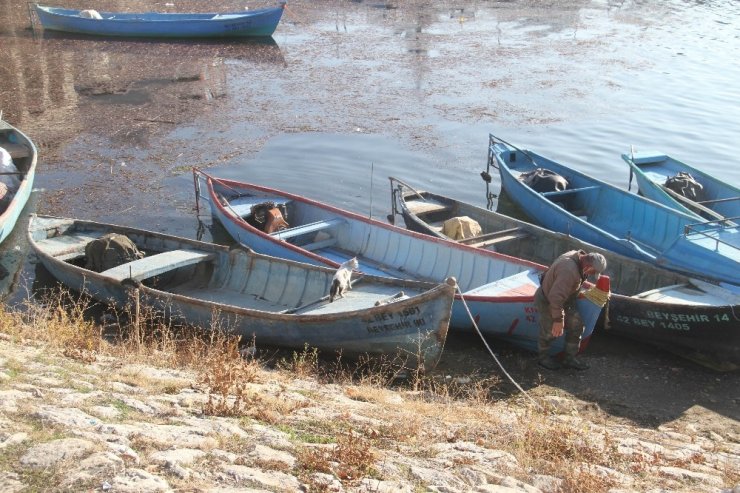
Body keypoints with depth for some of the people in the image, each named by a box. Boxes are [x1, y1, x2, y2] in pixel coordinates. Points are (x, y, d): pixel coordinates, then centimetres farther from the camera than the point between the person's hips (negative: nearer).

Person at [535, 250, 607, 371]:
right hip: (548, 302, -9)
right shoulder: (569, 271, -41)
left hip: (564, 299, 9)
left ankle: (570, 358, 24)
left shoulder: (577, 256, -11)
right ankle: (543, 357, 33)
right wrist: (558, 319, -30)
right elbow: (556, 297, -39)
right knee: (550, 332, 7)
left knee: (576, 325, 10)